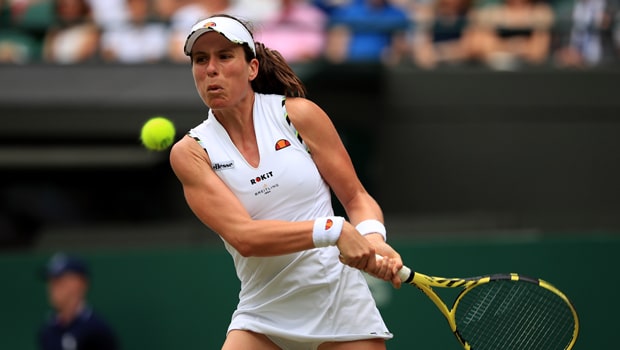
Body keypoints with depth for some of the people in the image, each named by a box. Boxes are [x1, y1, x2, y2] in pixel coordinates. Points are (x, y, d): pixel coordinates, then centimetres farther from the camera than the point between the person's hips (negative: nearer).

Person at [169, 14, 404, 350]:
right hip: (262, 314, 0)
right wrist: (332, 230, -28)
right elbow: (243, 237, -16)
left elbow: (357, 198, 3)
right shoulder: (191, 151, -3)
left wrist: (372, 236, -20)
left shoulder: (299, 115, -2)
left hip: (338, 299, 0)